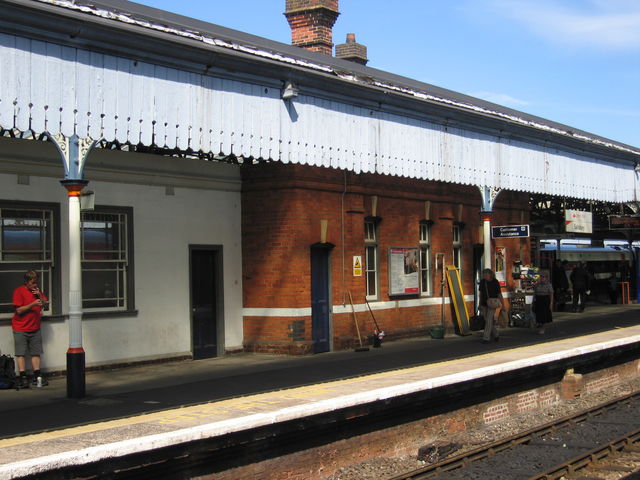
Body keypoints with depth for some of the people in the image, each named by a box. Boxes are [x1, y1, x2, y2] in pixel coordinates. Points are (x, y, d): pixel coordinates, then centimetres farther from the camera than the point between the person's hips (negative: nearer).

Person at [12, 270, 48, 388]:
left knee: (36, 353, 4)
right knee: (21, 353, -6)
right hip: (21, 329, -5)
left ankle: (37, 377, 7)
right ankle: (23, 378, -6)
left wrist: (40, 296, -4)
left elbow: (44, 304, 13)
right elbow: (19, 310, -12)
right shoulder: (19, 291, -7)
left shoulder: (37, 290, 12)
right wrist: (33, 304, -22)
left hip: (35, 328, 5)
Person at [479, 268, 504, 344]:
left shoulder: (495, 282, -12)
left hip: (492, 304, -5)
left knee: (489, 321, -12)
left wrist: (503, 304, -3)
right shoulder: (482, 282, -1)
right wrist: (480, 304, 9)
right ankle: (495, 335, 28)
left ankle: (486, 338, -10)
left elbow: (499, 294, -7)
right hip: (484, 304, 5)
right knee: (488, 321, 9)